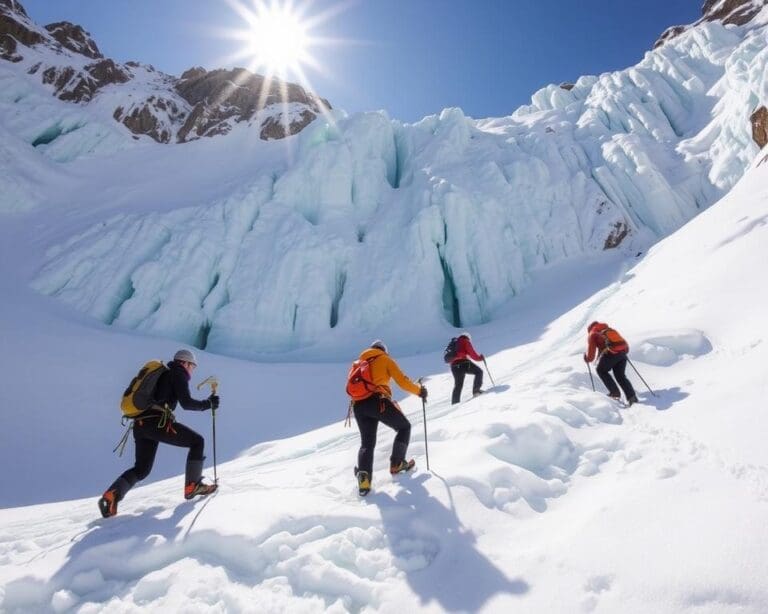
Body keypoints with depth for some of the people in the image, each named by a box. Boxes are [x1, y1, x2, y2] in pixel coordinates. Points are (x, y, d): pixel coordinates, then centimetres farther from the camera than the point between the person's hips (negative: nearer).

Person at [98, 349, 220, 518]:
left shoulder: (163, 374, 27)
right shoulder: (179, 374, 2)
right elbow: (186, 403, -9)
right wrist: (208, 404, 2)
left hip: (140, 425, 9)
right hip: (158, 423, -9)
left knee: (141, 469, 20)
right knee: (197, 441, 5)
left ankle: (112, 495, 0)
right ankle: (192, 486, 5)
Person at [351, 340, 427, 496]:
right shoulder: (385, 359, 12)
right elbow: (402, 381, 4)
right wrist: (419, 391, 19)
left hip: (358, 405, 5)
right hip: (378, 401, -5)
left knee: (367, 443, 14)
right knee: (404, 427, 19)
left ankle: (363, 475, -10)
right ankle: (396, 464, 19)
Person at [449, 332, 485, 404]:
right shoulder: (466, 341, 8)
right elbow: (472, 353, 0)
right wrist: (480, 357, 15)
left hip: (454, 366, 6)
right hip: (464, 363, -6)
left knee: (458, 385, 14)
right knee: (479, 372, 12)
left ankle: (455, 403, 9)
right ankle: (476, 390, 0)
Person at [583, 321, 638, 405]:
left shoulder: (592, 334, 14)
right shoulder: (609, 329, 30)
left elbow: (590, 355, 10)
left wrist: (587, 359, 30)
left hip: (611, 352, -6)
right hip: (623, 350, 6)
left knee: (601, 370, 17)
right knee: (620, 375, 19)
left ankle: (615, 392, 10)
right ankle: (631, 396, 7)